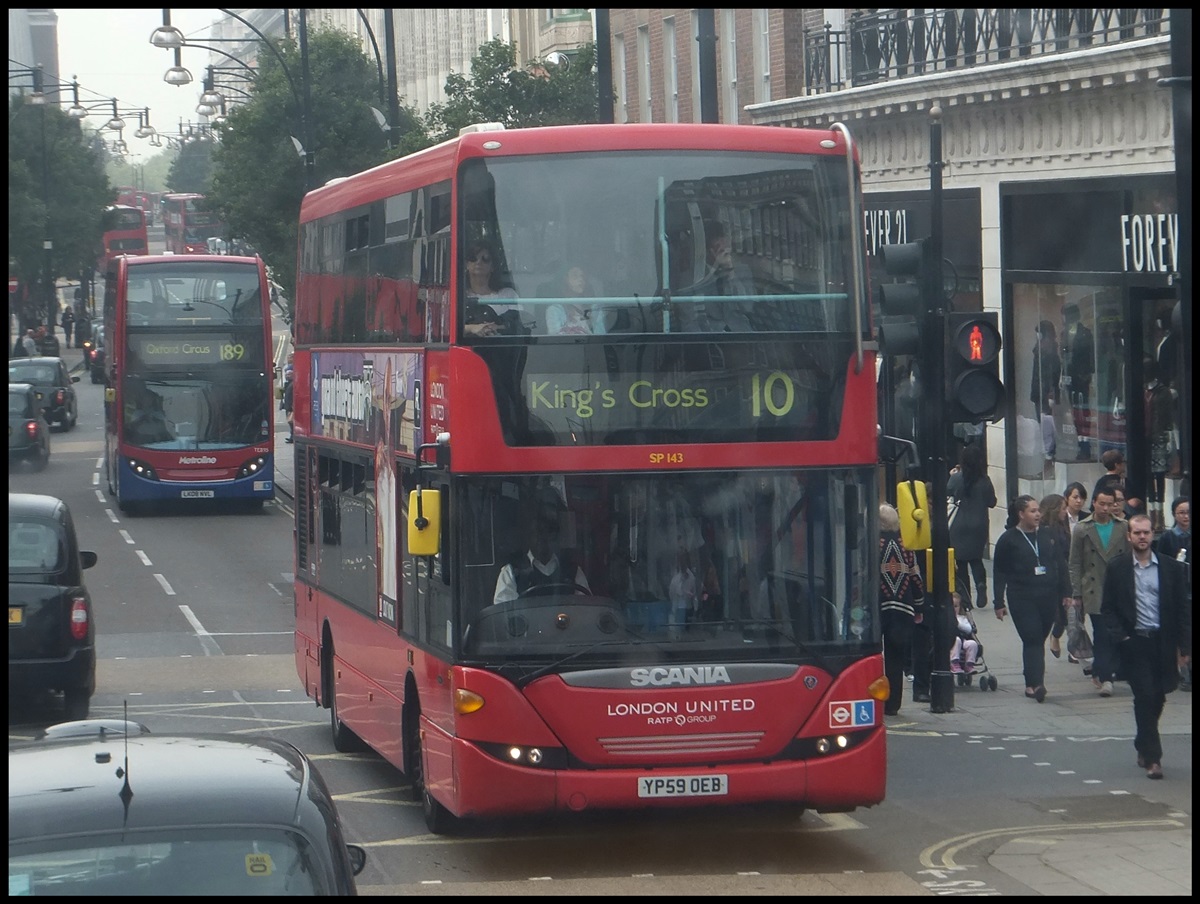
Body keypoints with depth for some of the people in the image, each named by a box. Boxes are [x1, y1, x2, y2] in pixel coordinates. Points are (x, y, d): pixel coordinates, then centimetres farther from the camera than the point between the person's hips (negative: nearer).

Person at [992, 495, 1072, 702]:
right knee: (1032, 639, -12)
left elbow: (1060, 565, 16)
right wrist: (999, 603, -4)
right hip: (1022, 599, -4)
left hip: (1048, 598, 4)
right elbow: (999, 573, 0)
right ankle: (1035, 684, -19)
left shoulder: (1047, 536, 11)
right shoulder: (1008, 539, -2)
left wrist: (1065, 592, 11)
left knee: (1038, 640, 7)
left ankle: (1033, 684, 14)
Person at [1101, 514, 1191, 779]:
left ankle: (1143, 745, 33)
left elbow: (1182, 608, 5)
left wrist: (1185, 646, 0)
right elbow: (1107, 608, 3)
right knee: (1145, 696, -10)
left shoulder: (1171, 568, 3)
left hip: (1163, 642, 2)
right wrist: (1119, 637, -10)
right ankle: (1152, 757, -5)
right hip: (1134, 643, -2)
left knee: (1157, 698, 10)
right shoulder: (1117, 569, 1)